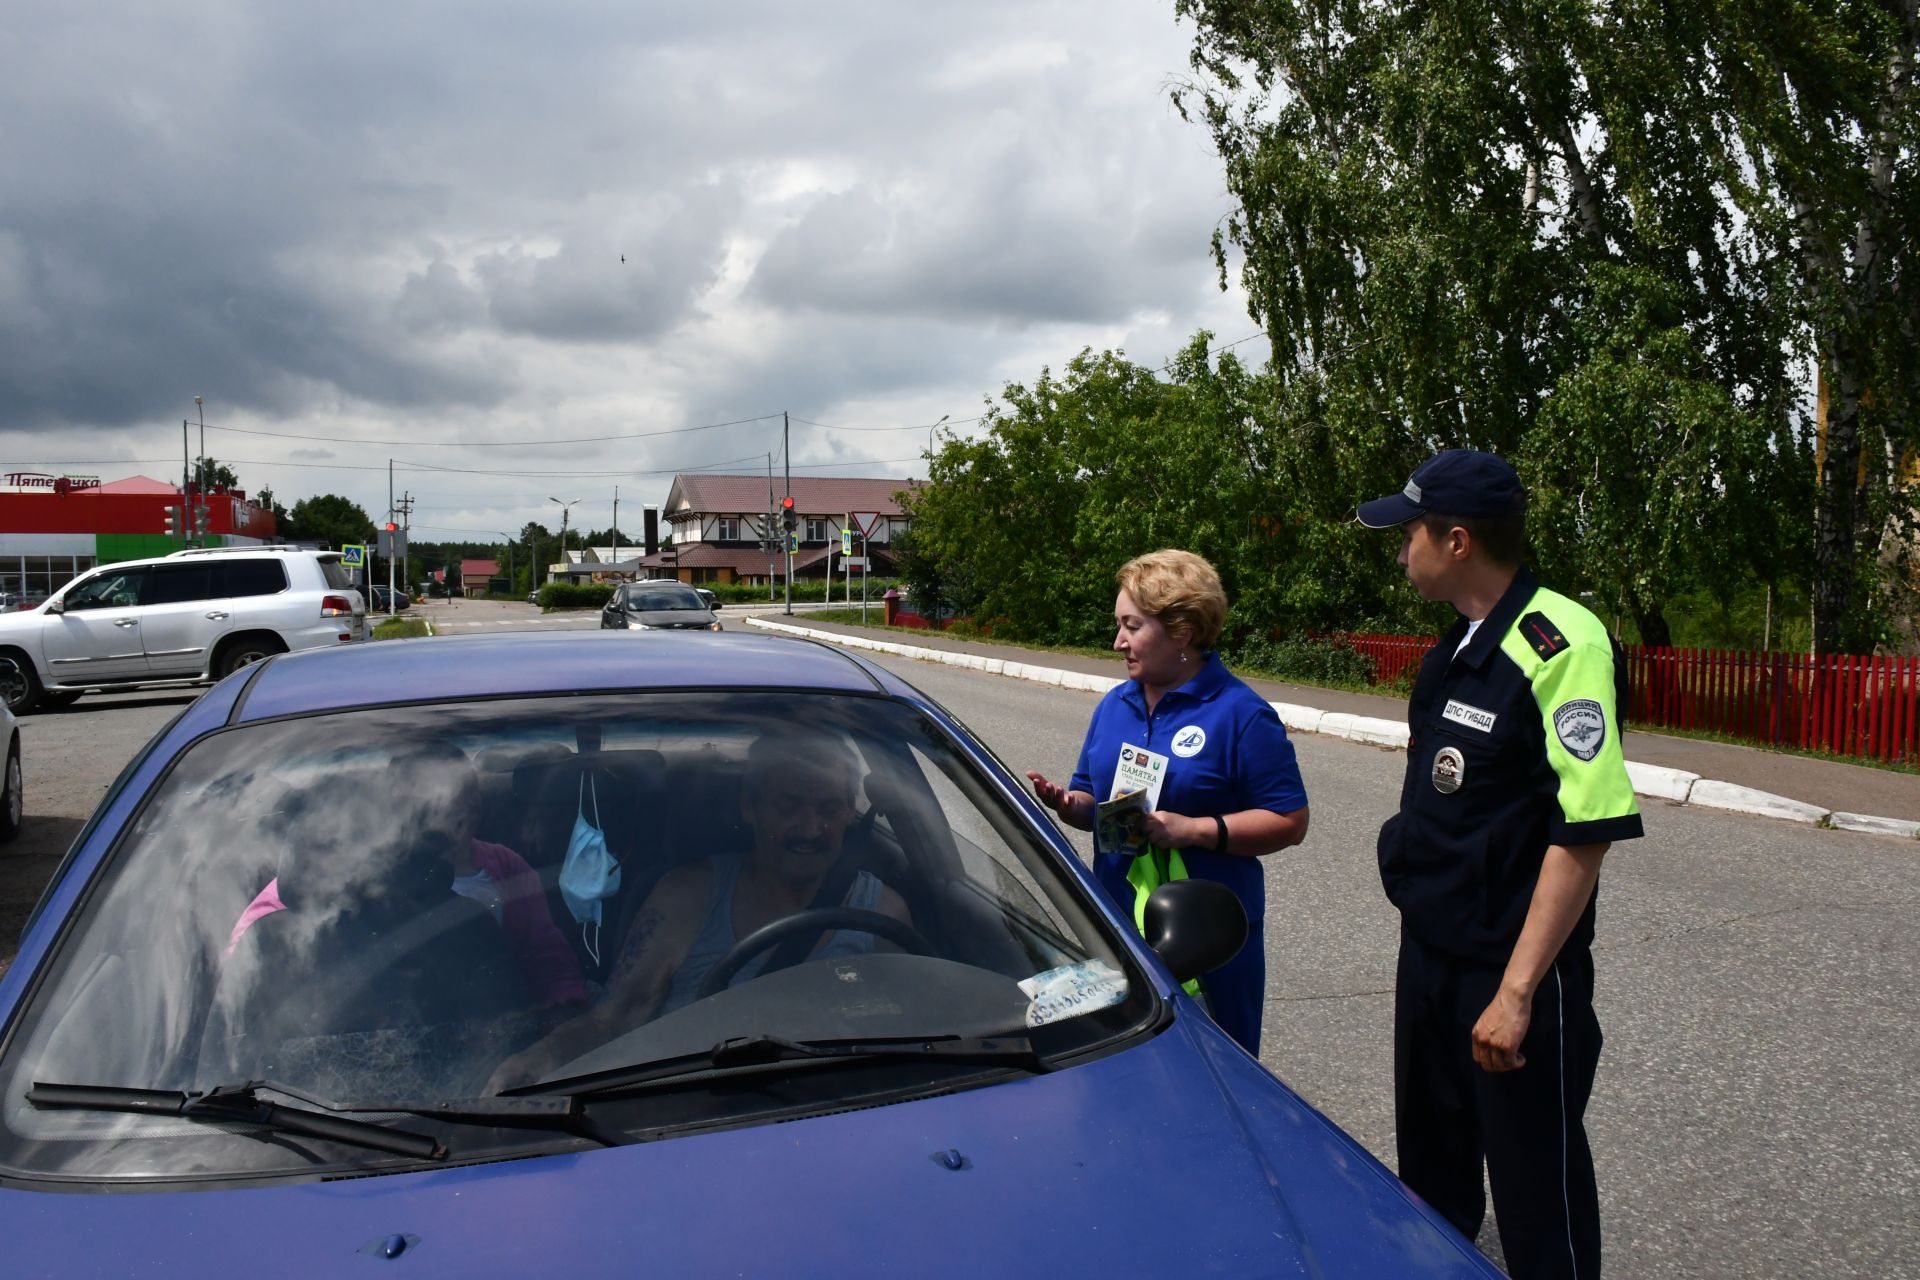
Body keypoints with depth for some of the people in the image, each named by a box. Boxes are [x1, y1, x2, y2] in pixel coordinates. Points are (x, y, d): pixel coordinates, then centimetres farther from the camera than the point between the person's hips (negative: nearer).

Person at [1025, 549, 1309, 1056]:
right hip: (1117, 919, 6)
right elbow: (1093, 800, 18)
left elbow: (1290, 821, -12)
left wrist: (1193, 830, -21)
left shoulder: (1241, 714, -9)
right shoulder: (1114, 705, 11)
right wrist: (1065, 802, -5)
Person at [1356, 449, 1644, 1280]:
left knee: (1536, 1195, 8)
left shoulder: (1559, 645, -21)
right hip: (1428, 954, 9)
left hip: (1511, 972, -8)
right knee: (1432, 1178, 22)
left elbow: (1586, 831, -25)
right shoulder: (1458, 645, 7)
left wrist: (1517, 991, -26)